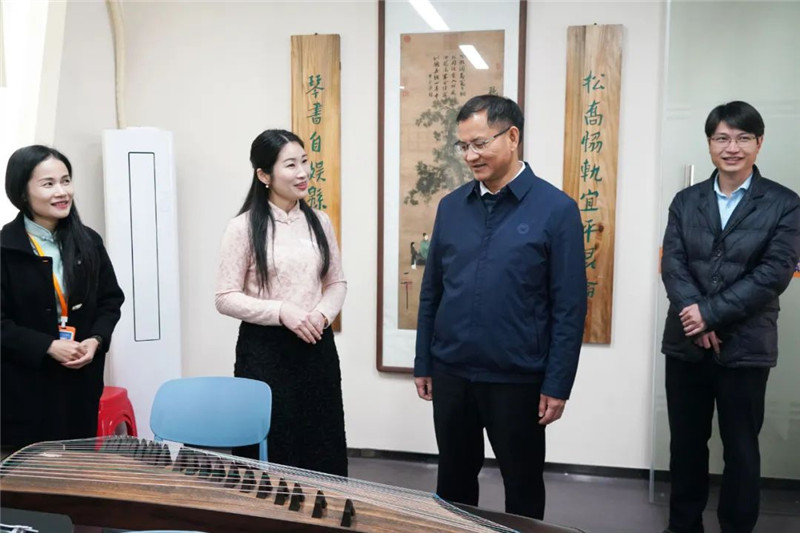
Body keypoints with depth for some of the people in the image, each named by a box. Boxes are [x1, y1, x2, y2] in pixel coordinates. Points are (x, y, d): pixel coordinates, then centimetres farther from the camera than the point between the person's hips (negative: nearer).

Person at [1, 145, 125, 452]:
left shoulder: (88, 241, 5)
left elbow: (111, 300, 10)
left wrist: (96, 340, -6)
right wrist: (48, 346, -19)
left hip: (82, 379, 4)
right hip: (25, 386, -4)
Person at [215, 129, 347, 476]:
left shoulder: (319, 222, 6)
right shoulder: (244, 227, -7)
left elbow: (337, 283, 12)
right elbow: (226, 298, -8)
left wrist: (322, 314, -8)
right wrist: (281, 311, -19)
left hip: (316, 347, 4)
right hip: (265, 349, -4)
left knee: (322, 449, 11)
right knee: (269, 451, 5)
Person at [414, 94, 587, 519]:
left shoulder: (556, 209, -9)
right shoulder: (451, 206, 3)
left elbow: (569, 307, -9)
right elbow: (431, 291, 9)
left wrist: (557, 385, -10)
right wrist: (423, 363, 8)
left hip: (517, 379, -3)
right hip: (451, 374, 4)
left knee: (523, 486, 14)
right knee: (453, 482, 18)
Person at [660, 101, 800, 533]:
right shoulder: (686, 201, 8)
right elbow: (672, 263, -2)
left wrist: (711, 313, -16)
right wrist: (695, 318, -17)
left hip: (745, 345, -3)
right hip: (686, 342, 3)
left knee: (741, 448, 8)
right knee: (686, 443, 13)